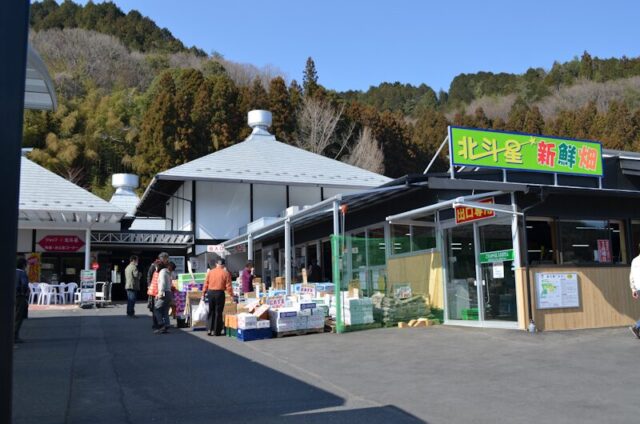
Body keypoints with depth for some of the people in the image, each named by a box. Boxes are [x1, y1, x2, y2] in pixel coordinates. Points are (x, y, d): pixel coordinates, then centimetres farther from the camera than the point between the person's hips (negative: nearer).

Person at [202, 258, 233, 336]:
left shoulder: (210, 272, 4)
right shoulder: (226, 273, -3)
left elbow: (206, 284, 5)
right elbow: (228, 286, -5)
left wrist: (203, 294, 12)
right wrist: (231, 295, 2)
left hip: (210, 292, 3)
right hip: (219, 293, -3)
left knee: (211, 312, 13)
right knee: (218, 312, 5)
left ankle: (209, 329, 10)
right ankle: (216, 331, 8)